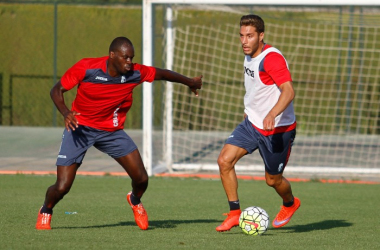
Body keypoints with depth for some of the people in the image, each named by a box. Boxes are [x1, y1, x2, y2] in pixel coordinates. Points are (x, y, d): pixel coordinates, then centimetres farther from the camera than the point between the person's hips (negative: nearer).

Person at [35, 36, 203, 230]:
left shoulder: (134, 73, -11)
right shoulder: (86, 68, -20)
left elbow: (162, 74, 7)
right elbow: (57, 90, -13)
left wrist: (190, 82, 21)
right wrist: (65, 113, -32)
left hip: (111, 131, 3)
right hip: (80, 127, -3)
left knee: (141, 179, -6)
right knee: (62, 187, -12)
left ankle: (135, 200, 32)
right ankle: (45, 211, 23)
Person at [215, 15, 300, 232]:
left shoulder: (271, 58, -23)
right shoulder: (250, 56, 5)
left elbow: (289, 91, -33)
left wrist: (272, 115, -47)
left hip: (278, 130, -8)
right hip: (252, 123, 8)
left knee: (273, 179, 7)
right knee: (225, 161, -9)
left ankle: (290, 204, 41)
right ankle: (235, 213, 1)